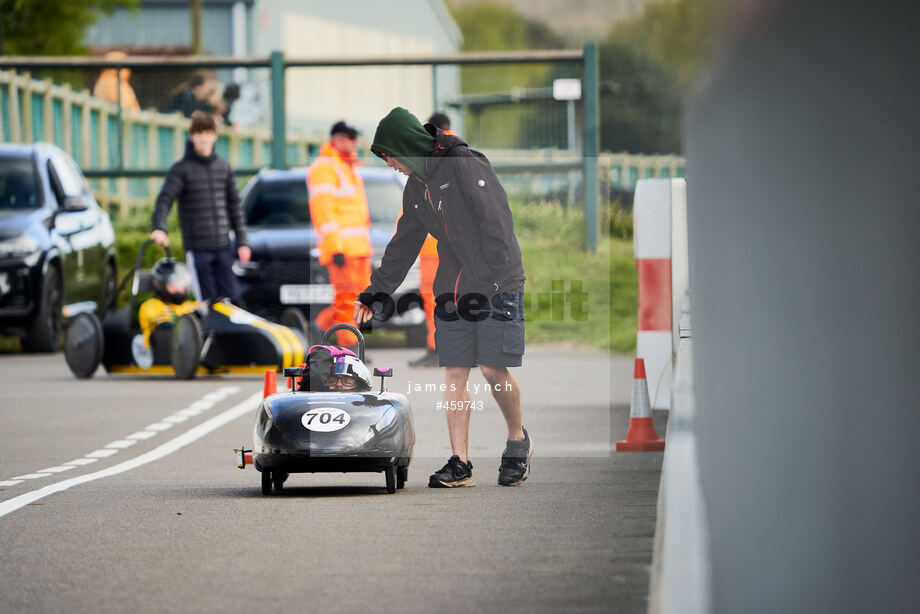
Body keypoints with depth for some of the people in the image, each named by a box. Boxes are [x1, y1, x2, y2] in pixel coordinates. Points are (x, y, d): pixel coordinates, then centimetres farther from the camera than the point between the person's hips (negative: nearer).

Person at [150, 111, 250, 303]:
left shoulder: (223, 167, 11)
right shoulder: (182, 169, -2)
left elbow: (234, 204, 16)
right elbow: (165, 199, -14)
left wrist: (242, 241, 11)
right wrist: (159, 228, -32)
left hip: (223, 246, 4)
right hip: (197, 247, -4)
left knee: (232, 297, 1)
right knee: (207, 300, -7)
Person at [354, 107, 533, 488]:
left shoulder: (466, 166, -11)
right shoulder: (415, 188, 14)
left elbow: (497, 225, -16)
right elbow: (403, 246, 24)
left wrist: (487, 281, -20)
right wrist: (376, 291, 23)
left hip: (498, 286, -7)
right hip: (452, 292, 7)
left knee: (493, 368, -8)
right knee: (454, 374, 0)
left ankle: (518, 442, 15)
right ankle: (460, 464, 1)